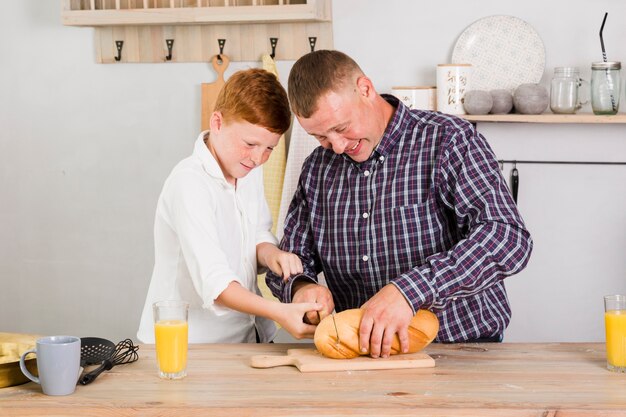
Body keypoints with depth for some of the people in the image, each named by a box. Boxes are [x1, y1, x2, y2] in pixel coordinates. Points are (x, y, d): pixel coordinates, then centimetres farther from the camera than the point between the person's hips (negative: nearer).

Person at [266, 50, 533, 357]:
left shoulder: (448, 139, -9)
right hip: (362, 352, 4)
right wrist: (300, 287, -8)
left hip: (463, 347, -4)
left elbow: (508, 239, -22)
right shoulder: (318, 168, 9)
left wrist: (410, 290, -34)